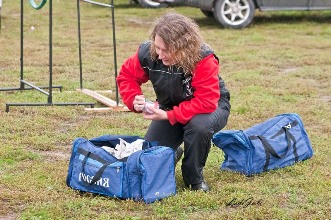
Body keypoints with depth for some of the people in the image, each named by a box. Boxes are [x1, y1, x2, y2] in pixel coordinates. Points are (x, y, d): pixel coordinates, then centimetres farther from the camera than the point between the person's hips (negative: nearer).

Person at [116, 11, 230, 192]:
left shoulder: (203, 59, -36)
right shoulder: (148, 52, -23)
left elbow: (206, 102, -38)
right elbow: (126, 76, -5)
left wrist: (169, 116, -40)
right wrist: (134, 100, -25)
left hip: (211, 107, -4)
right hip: (169, 110, 4)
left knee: (199, 125, -40)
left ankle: (194, 178, -12)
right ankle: (173, 154, 28)